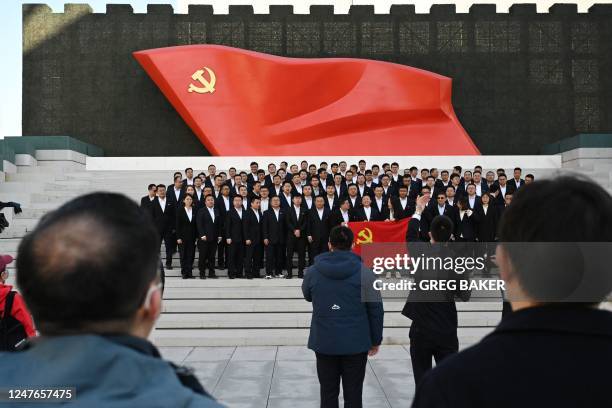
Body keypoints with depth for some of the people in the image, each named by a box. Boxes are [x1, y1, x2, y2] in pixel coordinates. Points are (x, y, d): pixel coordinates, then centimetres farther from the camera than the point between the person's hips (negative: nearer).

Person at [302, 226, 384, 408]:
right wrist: (375, 340, 5)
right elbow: (376, 309, -6)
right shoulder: (364, 272, -9)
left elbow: (307, 296, 15)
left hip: (324, 343, 1)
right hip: (356, 343, -1)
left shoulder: (313, 271, -5)